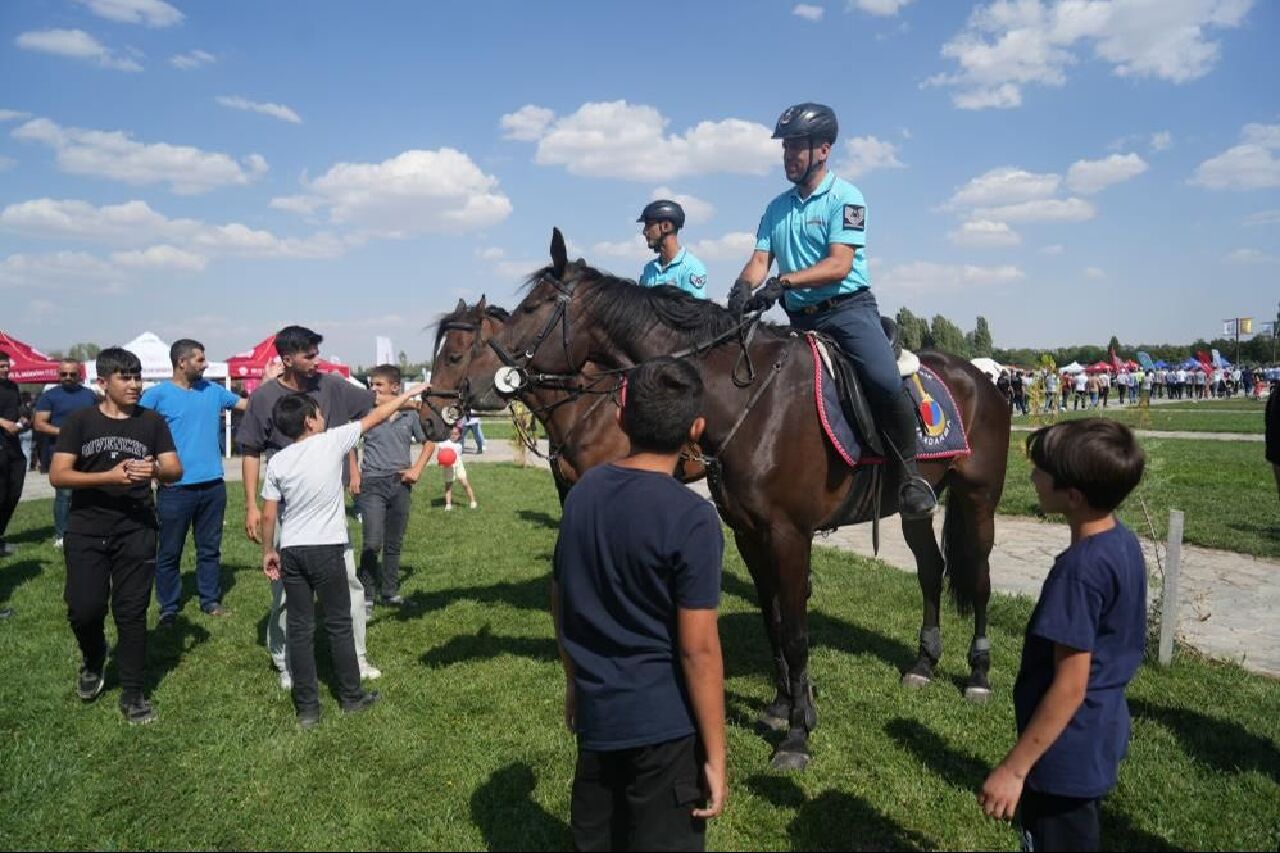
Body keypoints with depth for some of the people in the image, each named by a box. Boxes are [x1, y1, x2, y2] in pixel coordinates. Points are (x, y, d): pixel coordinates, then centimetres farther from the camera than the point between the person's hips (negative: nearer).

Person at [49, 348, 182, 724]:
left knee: (132, 612, 4)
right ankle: (93, 659, 31)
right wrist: (109, 476, -23)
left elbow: (176, 471, -1)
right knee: (84, 609, -4)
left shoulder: (152, 421, 3)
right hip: (86, 531, 0)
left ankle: (132, 694, 16)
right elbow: (57, 475, -8)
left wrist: (154, 470, -24)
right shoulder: (79, 421, -1)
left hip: (137, 531, 0)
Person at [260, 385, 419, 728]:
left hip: (291, 551, 3)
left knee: (299, 629, 8)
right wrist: (409, 394, 12)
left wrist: (268, 552, 13)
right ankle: (352, 697, 22)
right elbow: (375, 416, 1)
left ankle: (307, 708, 14)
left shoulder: (277, 462, 0)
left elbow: (269, 515, 0)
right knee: (339, 625, 10)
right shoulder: (332, 441, -8)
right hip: (326, 549, -3)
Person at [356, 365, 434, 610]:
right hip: (372, 484, -3)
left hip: (401, 484, 3)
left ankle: (390, 592, 25)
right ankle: (366, 595, 3)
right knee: (372, 542, -10)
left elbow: (428, 443, 15)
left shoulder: (410, 415, 4)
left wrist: (417, 469, 3)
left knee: (394, 543, 12)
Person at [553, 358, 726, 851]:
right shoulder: (691, 518, -20)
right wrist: (715, 756, -10)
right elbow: (698, 648, -19)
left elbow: (560, 602, 8)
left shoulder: (582, 493, -1)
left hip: (595, 713, 6)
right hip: (665, 724, -6)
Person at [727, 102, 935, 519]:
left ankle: (911, 473, -11)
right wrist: (744, 286, -17)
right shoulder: (777, 207, 15)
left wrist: (785, 281, -27)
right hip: (800, 318, 6)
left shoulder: (844, 197, -3)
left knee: (884, 381, -27)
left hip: (848, 308, -6)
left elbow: (839, 265, -14)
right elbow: (760, 259, 6)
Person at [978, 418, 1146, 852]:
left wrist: (1014, 768, -20)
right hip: (1101, 735, 9)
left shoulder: (1078, 569, -29)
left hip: (1066, 753, -9)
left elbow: (1069, 687, -26)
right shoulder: (1124, 542, -2)